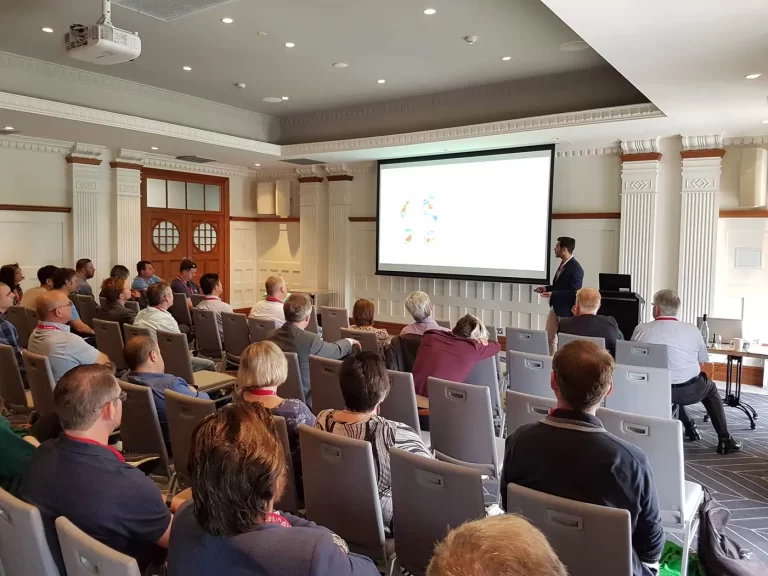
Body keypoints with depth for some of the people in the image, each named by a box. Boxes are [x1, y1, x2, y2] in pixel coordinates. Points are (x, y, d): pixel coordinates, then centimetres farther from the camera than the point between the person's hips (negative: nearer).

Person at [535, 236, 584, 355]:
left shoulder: (576, 268, -21)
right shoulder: (563, 264, 8)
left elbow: (574, 292, -24)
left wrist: (552, 294, -28)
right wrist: (546, 288, 4)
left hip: (566, 309, -9)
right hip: (555, 306, 9)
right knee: (549, 337, 13)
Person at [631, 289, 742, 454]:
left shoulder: (640, 330, -8)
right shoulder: (692, 330, -7)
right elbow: (704, 361, 7)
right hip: (689, 391, -1)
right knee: (711, 388, 31)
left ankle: (690, 428, 40)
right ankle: (724, 440, 28)